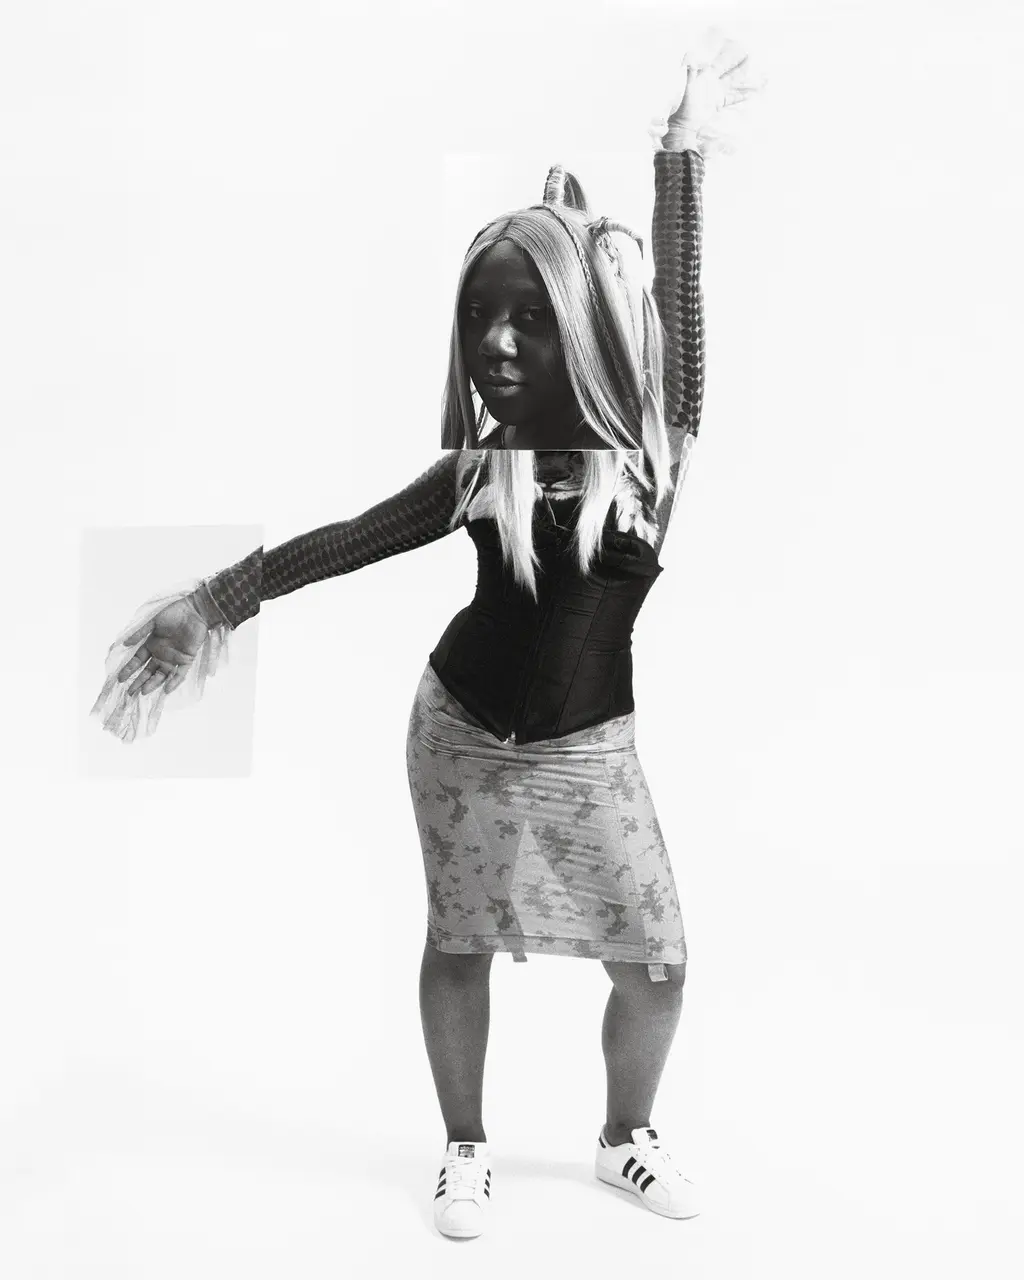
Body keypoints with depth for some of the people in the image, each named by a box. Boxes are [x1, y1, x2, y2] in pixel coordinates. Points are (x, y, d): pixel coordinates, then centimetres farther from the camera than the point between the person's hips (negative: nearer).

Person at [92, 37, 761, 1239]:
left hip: (587, 753, -1)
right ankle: (465, 1148, 32)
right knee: (457, 944, 11)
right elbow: (343, 540, -1)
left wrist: (684, 150, -19)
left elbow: (676, 304, -18)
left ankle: (627, 1136, 31)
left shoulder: (651, 451, -13)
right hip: (459, 731, 1)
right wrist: (211, 598, 0)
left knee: (656, 962, 3)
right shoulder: (480, 468, -9)